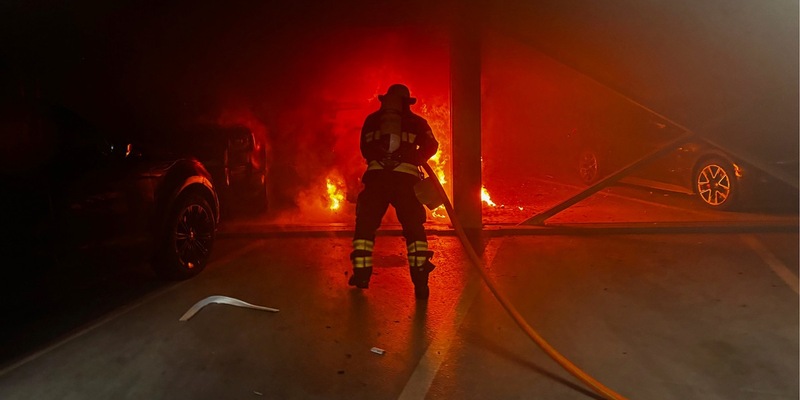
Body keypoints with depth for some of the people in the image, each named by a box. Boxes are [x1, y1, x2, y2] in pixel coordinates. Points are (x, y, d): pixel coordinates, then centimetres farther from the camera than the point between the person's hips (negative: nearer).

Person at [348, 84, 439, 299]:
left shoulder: (371, 120, 17)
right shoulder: (416, 122, 12)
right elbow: (431, 146, 3)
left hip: (376, 177, 1)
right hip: (405, 178, -1)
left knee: (365, 224, 14)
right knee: (414, 227, 4)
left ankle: (361, 274, 12)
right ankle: (420, 280, -6)